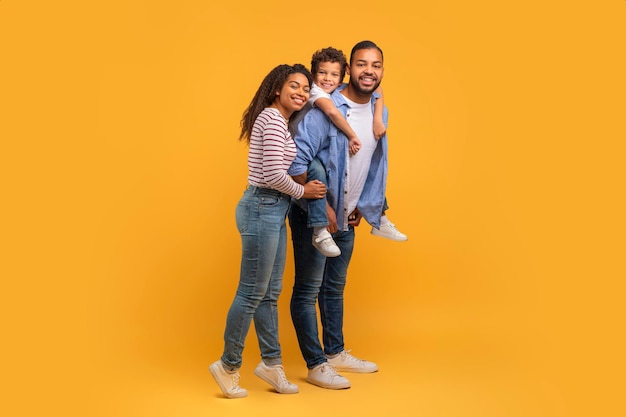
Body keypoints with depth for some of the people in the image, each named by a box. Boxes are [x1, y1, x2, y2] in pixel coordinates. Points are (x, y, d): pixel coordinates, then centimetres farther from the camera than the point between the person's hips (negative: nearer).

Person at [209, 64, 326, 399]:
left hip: (273, 211, 10)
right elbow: (274, 175, -21)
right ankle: (228, 365, 12)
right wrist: (303, 192, -6)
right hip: (263, 209, -10)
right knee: (252, 293, -1)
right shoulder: (272, 118, -13)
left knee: (269, 293, 14)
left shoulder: (280, 121, 18)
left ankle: (271, 363, 24)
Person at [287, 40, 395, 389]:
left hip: (347, 218, 7)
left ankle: (336, 353, 33)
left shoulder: (380, 112, 2)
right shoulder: (325, 109, -20)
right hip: (313, 216, -7)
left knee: (335, 288, 19)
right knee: (308, 291, 2)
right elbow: (298, 162, -23)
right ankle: (316, 365, 12)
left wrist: (364, 207, 11)